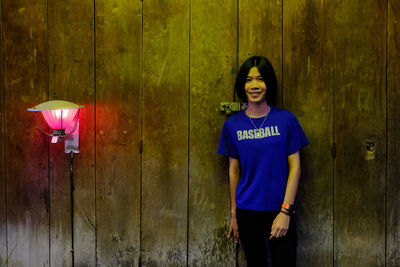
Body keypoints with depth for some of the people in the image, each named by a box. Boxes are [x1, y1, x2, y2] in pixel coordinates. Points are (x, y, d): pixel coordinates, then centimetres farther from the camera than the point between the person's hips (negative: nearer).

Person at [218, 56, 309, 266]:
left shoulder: (286, 120, -4)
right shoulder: (233, 124, 0)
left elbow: (295, 167, -5)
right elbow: (234, 170, 5)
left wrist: (285, 211, -11)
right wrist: (233, 214, 7)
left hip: (279, 210, -1)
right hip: (247, 212, 2)